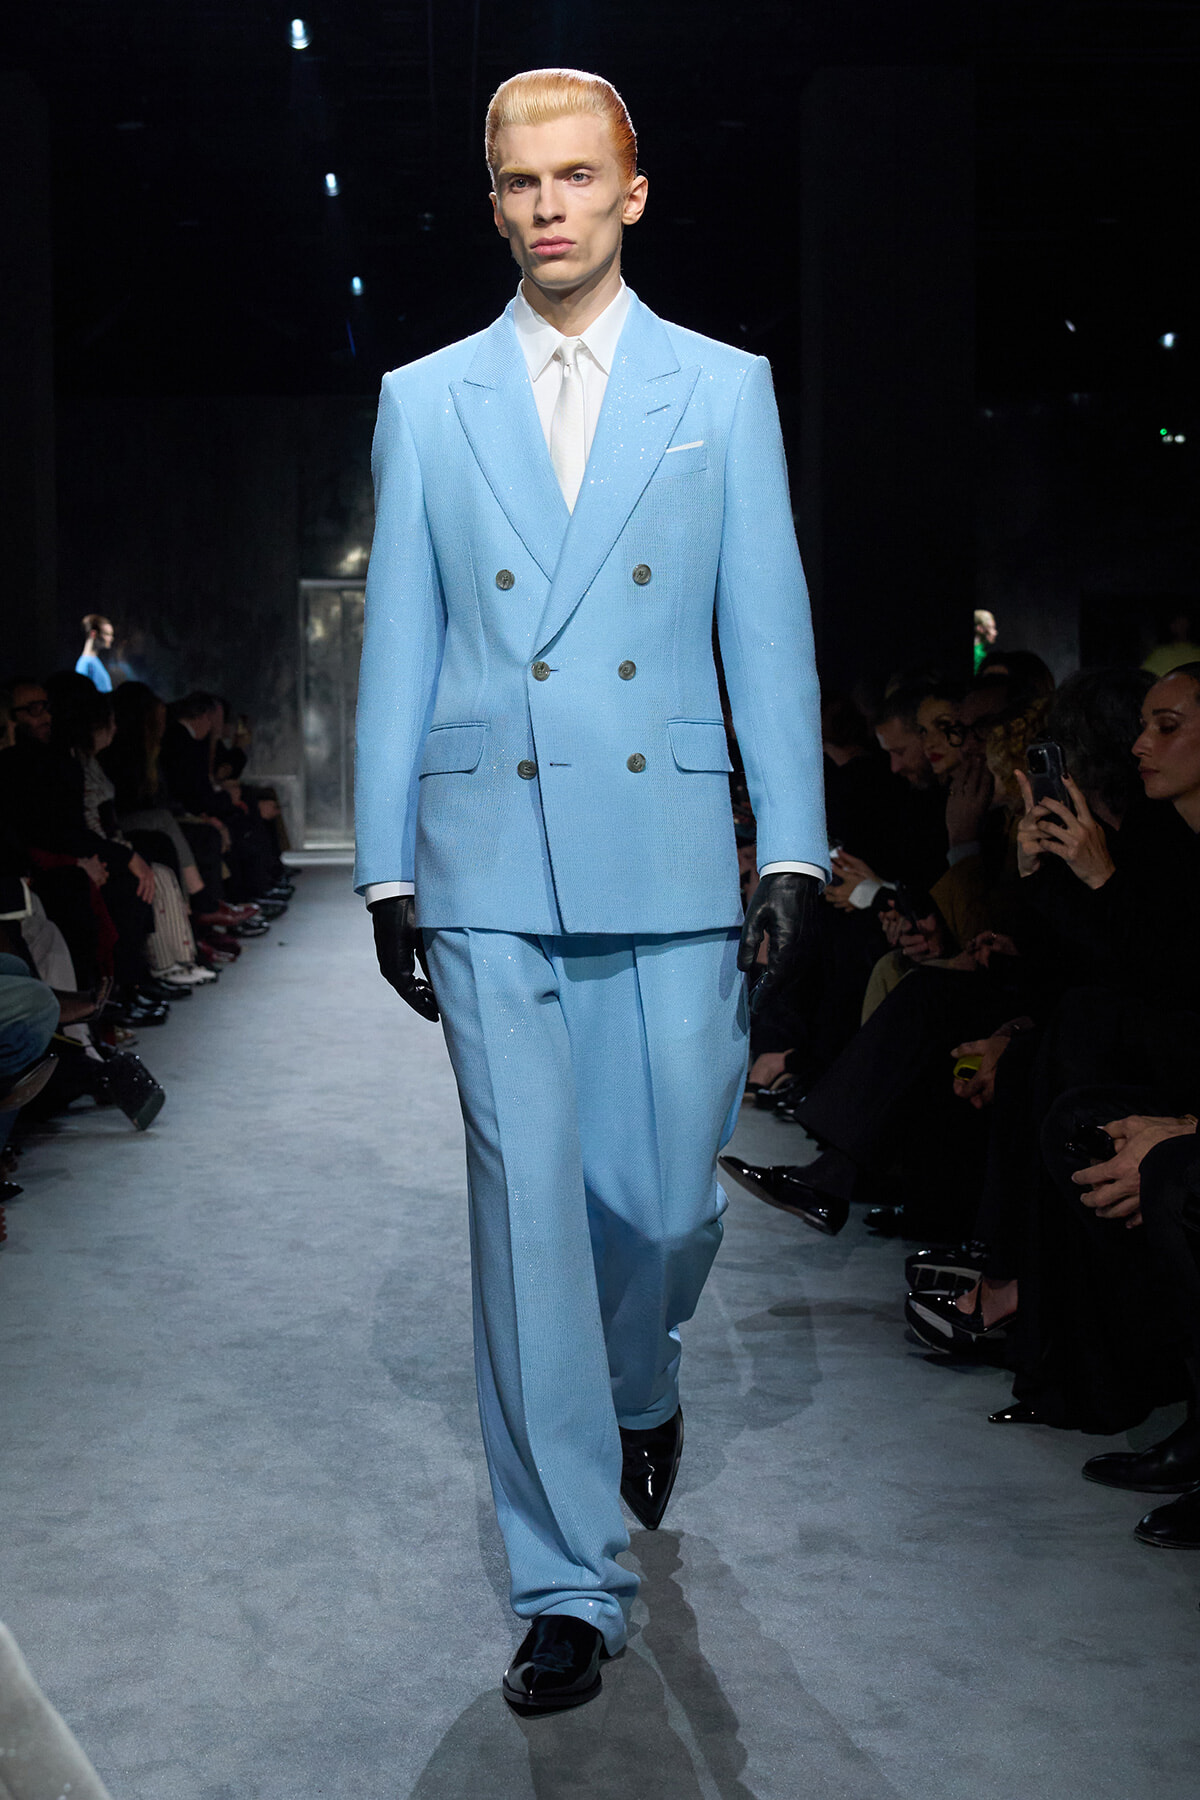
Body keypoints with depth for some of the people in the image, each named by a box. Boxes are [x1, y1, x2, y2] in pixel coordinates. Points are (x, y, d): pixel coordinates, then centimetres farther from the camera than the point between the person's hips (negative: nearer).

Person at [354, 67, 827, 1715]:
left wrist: (794, 848, -1)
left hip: (670, 855, 0)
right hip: (489, 864, 0)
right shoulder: (425, 403, 10)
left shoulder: (723, 390, 8)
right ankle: (569, 1585, 7)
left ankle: (642, 1389, 41)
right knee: (527, 1209, -3)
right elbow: (398, 648, 10)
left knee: (664, 1197, 4)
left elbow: (769, 632, 6)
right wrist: (387, 869, 6)